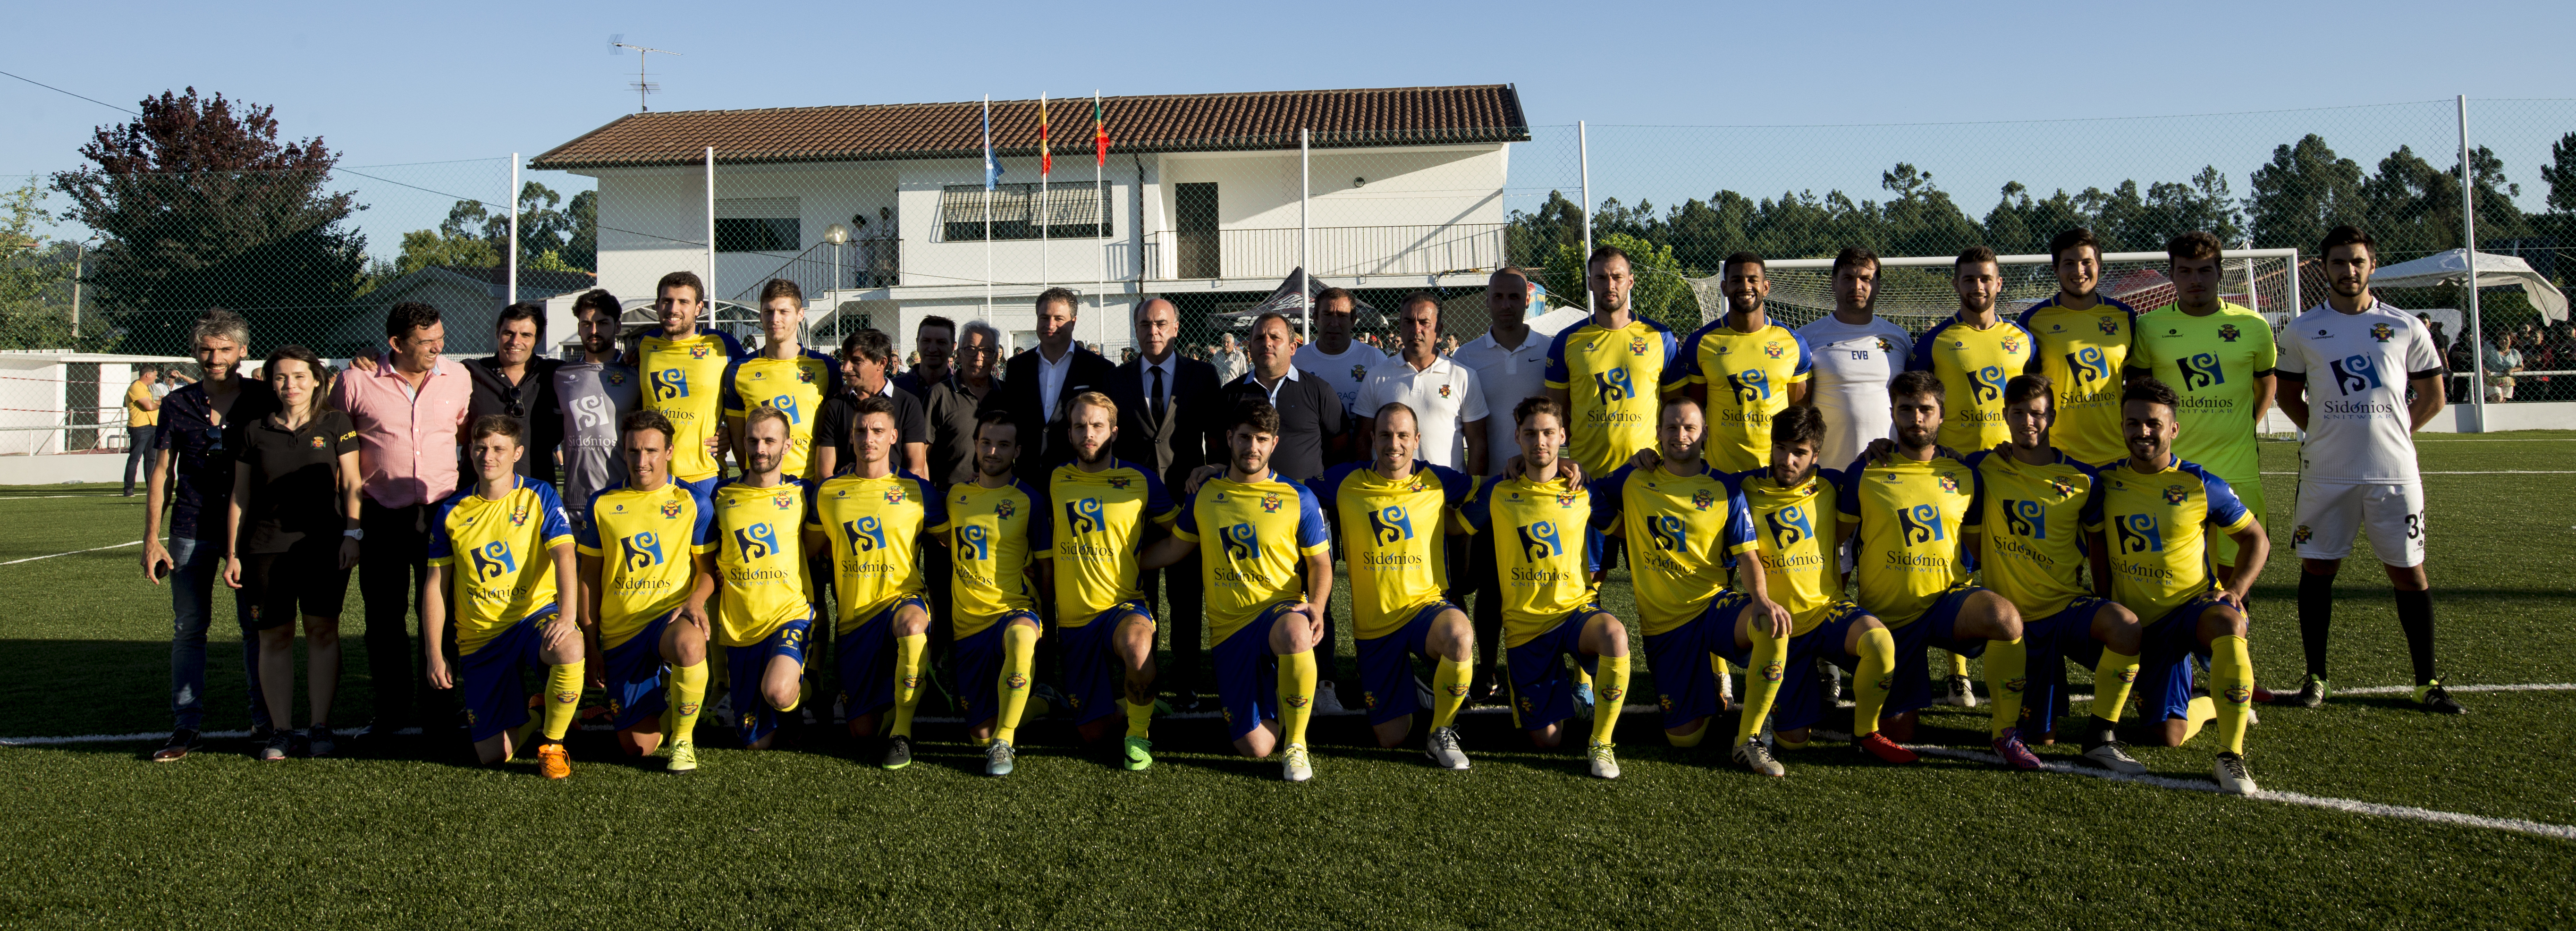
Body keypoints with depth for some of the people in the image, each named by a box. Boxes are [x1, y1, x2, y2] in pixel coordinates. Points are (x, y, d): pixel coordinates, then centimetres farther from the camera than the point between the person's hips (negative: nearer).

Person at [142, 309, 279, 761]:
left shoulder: (264, 401, 2)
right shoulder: (178, 404, 5)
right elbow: (161, 474, 9)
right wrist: (151, 539, 4)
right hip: (192, 532, 1)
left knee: (257, 626, 3)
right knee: (188, 629, 3)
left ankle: (264, 723, 12)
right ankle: (186, 728, 10)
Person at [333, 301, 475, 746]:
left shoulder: (458, 377, 2)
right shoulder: (356, 381, -4)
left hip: (442, 512, 1)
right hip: (381, 516, -1)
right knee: (384, 617, 7)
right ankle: (392, 713, 21)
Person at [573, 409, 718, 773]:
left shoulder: (693, 503, 2)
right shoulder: (602, 504, 6)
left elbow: (708, 568, 5)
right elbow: (590, 576, 11)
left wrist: (695, 600, -18)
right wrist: (591, 644, 8)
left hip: (671, 616, -2)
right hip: (620, 630, 2)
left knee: (689, 644, -41)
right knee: (638, 747, -5)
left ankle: (683, 739, -15)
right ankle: (662, 701, 31)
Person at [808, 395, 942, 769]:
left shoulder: (917, 491, 0)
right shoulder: (827, 492, 6)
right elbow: (809, 548, 20)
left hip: (903, 598, -3)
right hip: (853, 615, 3)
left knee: (912, 624, -43)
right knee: (862, 731, 1)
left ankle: (902, 732, -24)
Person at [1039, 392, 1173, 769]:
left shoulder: (1140, 479, -3)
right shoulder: (1055, 480, 4)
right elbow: (1045, 555, 19)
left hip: (1124, 604, -3)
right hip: (1074, 617, 3)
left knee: (1137, 644, -40)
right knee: (1093, 732, 6)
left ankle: (1138, 734, -15)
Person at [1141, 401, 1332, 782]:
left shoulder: (1298, 499, -1)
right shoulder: (1204, 494, 5)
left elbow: (1320, 563, 3)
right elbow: (1174, 548, 18)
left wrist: (1316, 606, -16)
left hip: (1280, 610, -2)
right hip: (1229, 627, 2)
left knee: (1295, 633, -44)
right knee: (1255, 747, -7)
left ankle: (1296, 746, -21)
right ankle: (1273, 698, 32)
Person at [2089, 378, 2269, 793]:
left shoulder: (2201, 485, -6)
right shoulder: (2107, 482, -1)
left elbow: (2256, 539, 4)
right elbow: (2095, 543, 15)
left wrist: (2235, 592, -10)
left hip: (2195, 604, -2)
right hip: (2139, 619, 2)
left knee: (2226, 623, -41)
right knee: (2170, 736, -4)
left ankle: (2232, 755, -31)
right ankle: (2211, 706, 34)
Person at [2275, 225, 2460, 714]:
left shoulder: (2406, 328, 4)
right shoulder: (2302, 330, 4)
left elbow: (2432, 398, 11)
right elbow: (2289, 395, 14)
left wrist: (2393, 433, 4)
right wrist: (2325, 432, 5)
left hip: (2394, 473, 0)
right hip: (2326, 473, 0)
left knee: (2409, 572, 3)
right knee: (2317, 569, 4)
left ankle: (2428, 683, 12)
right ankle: (2315, 678, 14)